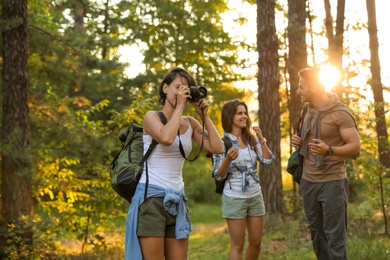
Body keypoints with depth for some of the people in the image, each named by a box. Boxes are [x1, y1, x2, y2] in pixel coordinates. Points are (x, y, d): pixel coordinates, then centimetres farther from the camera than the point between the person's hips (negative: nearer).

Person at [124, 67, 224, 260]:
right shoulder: (152, 117, -5)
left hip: (177, 199, 6)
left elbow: (217, 148, -1)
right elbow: (166, 138, -27)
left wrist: (204, 115, 0)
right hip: (151, 197, -6)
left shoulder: (190, 123, 10)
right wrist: (179, 106, -16)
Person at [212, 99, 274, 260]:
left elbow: (268, 162, 2)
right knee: (238, 244, 0)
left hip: (255, 196, 6)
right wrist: (228, 159, -29)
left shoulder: (251, 139, 7)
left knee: (256, 242, 11)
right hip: (235, 198, -5)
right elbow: (218, 175, -10)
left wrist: (261, 139, -7)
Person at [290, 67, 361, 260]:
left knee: (335, 237, -5)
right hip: (308, 182, 7)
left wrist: (329, 150, -32)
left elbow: (355, 147, -15)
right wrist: (298, 141, 4)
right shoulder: (309, 112, 12)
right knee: (316, 234, 10)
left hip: (332, 182, -7)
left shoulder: (340, 113, -11)